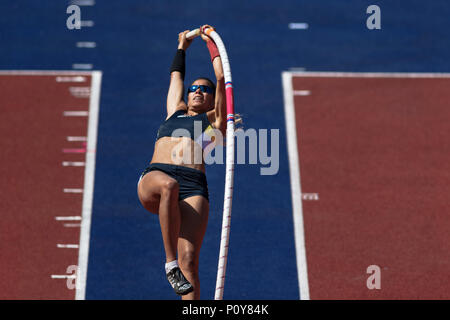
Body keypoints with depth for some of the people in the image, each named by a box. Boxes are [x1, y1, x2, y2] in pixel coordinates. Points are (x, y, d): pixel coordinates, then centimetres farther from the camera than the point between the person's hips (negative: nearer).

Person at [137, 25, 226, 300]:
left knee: (189, 260, -17)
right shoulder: (175, 112, 34)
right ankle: (170, 263, -31)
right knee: (168, 185, -37)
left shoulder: (214, 119, 27)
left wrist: (212, 42, 37)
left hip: (193, 186, -1)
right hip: (153, 177, 1)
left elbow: (222, 78, 26)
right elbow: (176, 75, 48)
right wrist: (182, 47, 61)